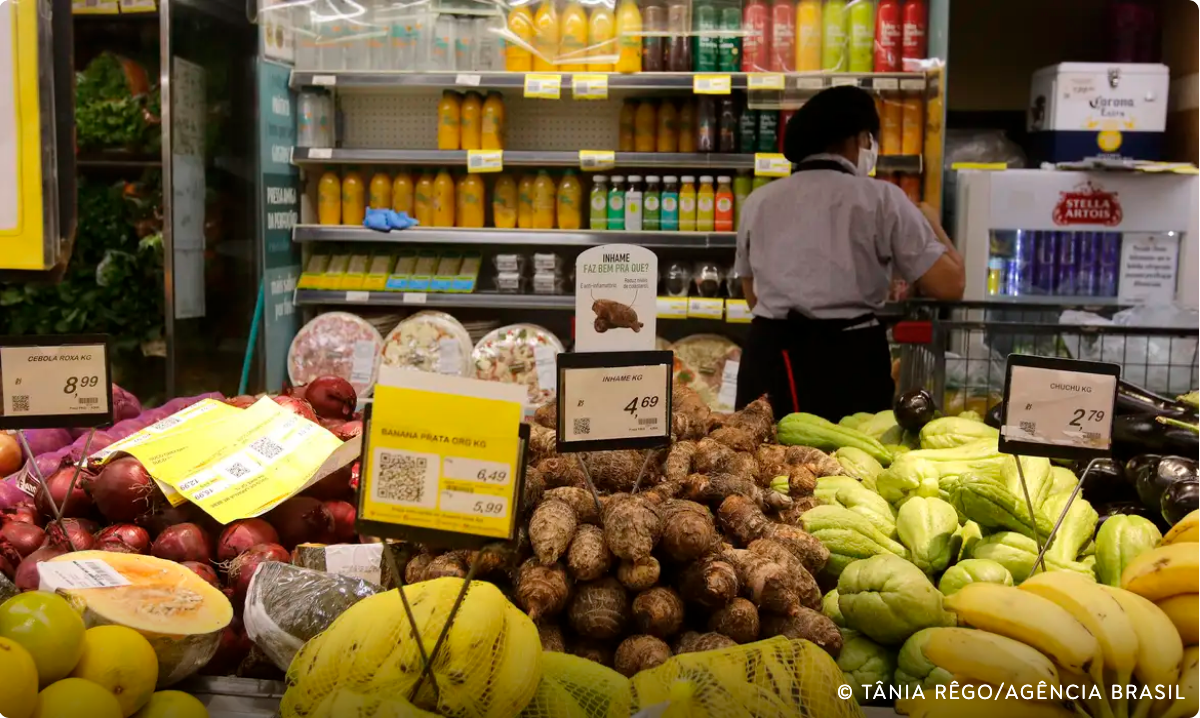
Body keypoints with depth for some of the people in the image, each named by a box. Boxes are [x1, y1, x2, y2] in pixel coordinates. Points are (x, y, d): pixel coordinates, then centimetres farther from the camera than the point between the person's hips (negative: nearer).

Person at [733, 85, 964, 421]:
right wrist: (931, 222, 12)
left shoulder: (758, 201, 10)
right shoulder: (881, 199, -3)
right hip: (849, 361, -3)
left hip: (769, 357, 4)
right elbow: (949, 285, -5)